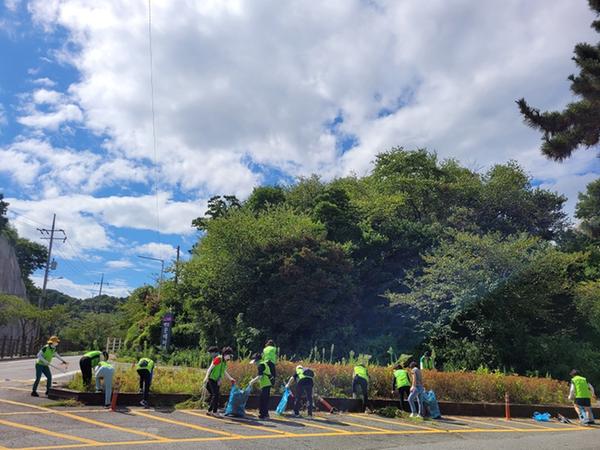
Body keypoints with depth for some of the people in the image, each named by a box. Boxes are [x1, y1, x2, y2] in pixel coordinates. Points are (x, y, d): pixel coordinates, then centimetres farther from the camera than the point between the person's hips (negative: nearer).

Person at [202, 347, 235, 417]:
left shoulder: (224, 362, 11)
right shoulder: (218, 359, -15)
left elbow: (225, 372, 21)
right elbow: (210, 368, -16)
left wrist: (231, 379, 21)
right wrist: (206, 377, -22)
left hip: (217, 381, 8)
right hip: (212, 379, -8)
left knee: (213, 395, 9)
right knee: (215, 395, -11)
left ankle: (209, 411, 17)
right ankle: (214, 411, -6)